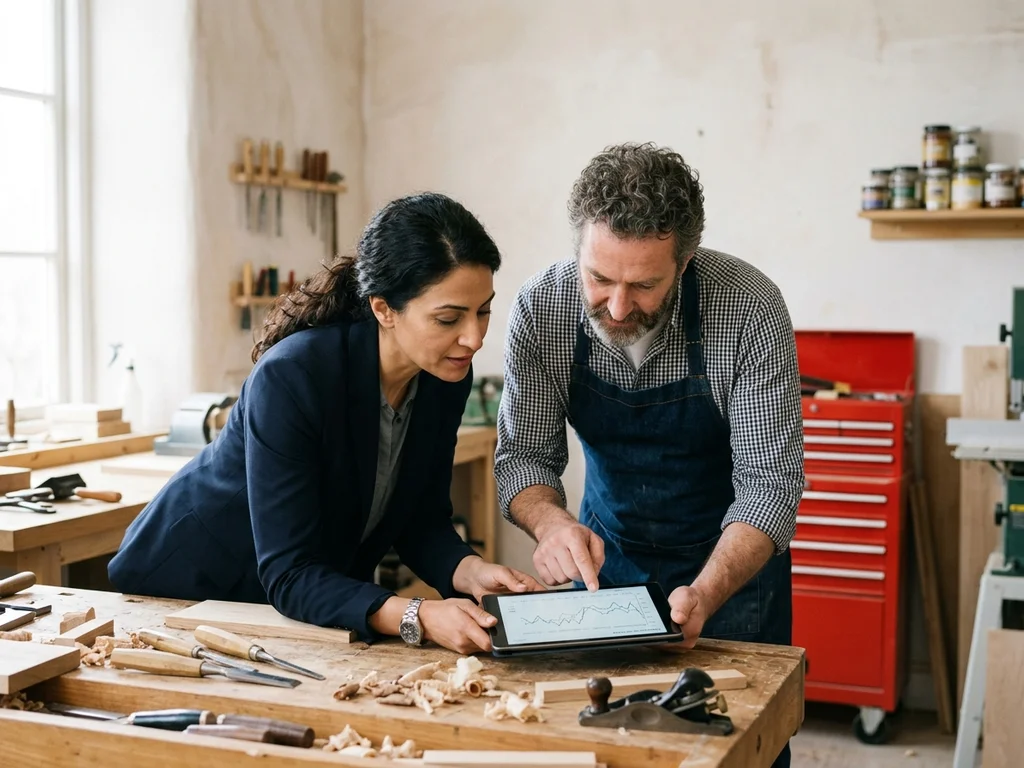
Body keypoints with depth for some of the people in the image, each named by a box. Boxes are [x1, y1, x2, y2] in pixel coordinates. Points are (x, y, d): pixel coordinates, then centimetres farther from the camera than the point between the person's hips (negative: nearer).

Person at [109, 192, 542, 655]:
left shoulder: (447, 379, -13)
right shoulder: (290, 378, -32)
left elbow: (421, 521, -3)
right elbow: (288, 576, -31)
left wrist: (470, 572, -24)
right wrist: (416, 617, -45)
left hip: (322, 595, 5)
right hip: (192, 585, -4)